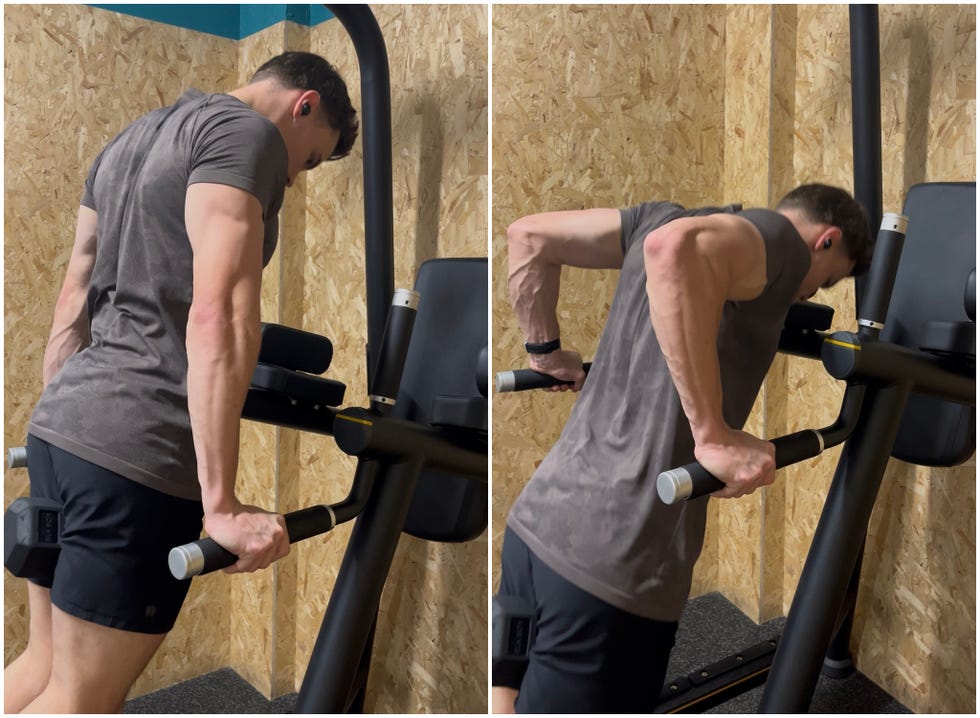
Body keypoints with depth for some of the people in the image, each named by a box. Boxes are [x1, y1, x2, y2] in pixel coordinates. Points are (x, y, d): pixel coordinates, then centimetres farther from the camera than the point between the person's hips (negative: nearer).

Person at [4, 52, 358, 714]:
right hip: (138, 449, -9)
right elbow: (216, 315, -21)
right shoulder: (247, 133, -7)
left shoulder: (132, 138, 21)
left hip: (60, 421, 10)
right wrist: (222, 506, -22)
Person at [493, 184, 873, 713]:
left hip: (538, 521, 8)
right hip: (612, 565, -8)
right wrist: (715, 436, -25)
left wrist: (547, 351, 26)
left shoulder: (663, 212, 17)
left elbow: (528, 236, 19)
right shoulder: (782, 239, -5)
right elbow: (675, 248, -28)